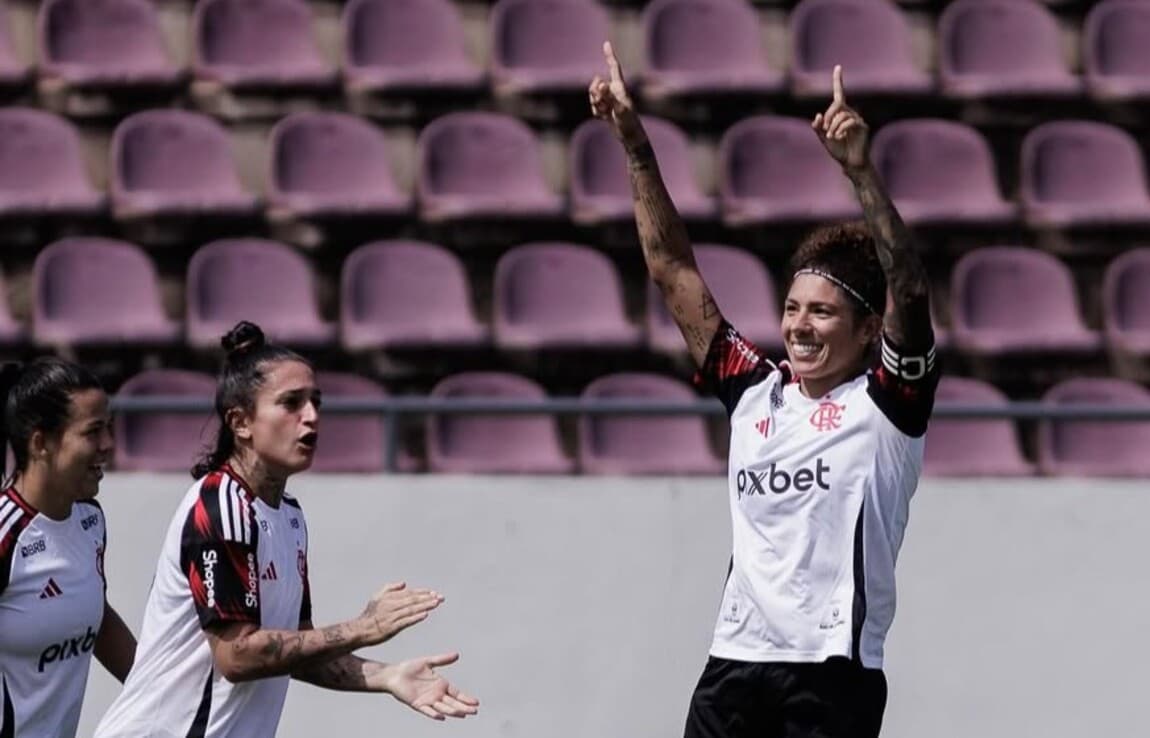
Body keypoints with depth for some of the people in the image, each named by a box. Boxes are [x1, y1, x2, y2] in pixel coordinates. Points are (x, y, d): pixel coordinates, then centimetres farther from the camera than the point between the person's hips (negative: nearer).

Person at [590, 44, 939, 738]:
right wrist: (635, 143, 11)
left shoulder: (885, 400, -1)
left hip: (834, 672, -5)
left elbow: (909, 290, -16)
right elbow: (673, 269, 15)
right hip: (735, 663, 5)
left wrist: (861, 170, -28)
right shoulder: (754, 390, 13)